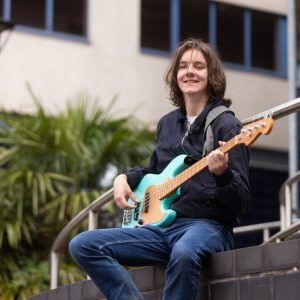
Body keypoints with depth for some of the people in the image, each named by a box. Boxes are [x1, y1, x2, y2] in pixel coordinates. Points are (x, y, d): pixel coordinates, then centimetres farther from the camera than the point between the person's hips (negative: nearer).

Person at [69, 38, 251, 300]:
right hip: (162, 226, 7)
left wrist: (222, 174, -30)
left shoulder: (226, 126, -4)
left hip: (207, 226, -6)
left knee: (184, 253, -42)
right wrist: (126, 178, 11)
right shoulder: (167, 123, 15)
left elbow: (243, 203, -9)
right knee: (83, 246, -10)